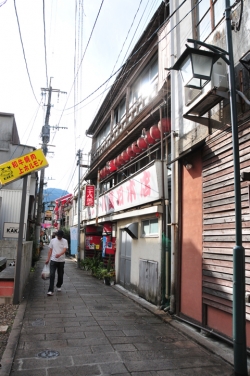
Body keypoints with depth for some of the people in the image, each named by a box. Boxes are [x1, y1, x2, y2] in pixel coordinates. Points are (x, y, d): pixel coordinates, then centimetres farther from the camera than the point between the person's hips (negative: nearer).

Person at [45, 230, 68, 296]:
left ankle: (59, 286, 36)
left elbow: (64, 250, -13)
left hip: (61, 261, 0)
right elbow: (50, 250, 8)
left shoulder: (65, 241, -1)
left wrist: (59, 254, -33)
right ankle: (50, 290, -7)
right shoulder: (52, 240, 4)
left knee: (60, 275, 11)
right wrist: (48, 259, 4)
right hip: (53, 260, 0)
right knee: (52, 275, -9)